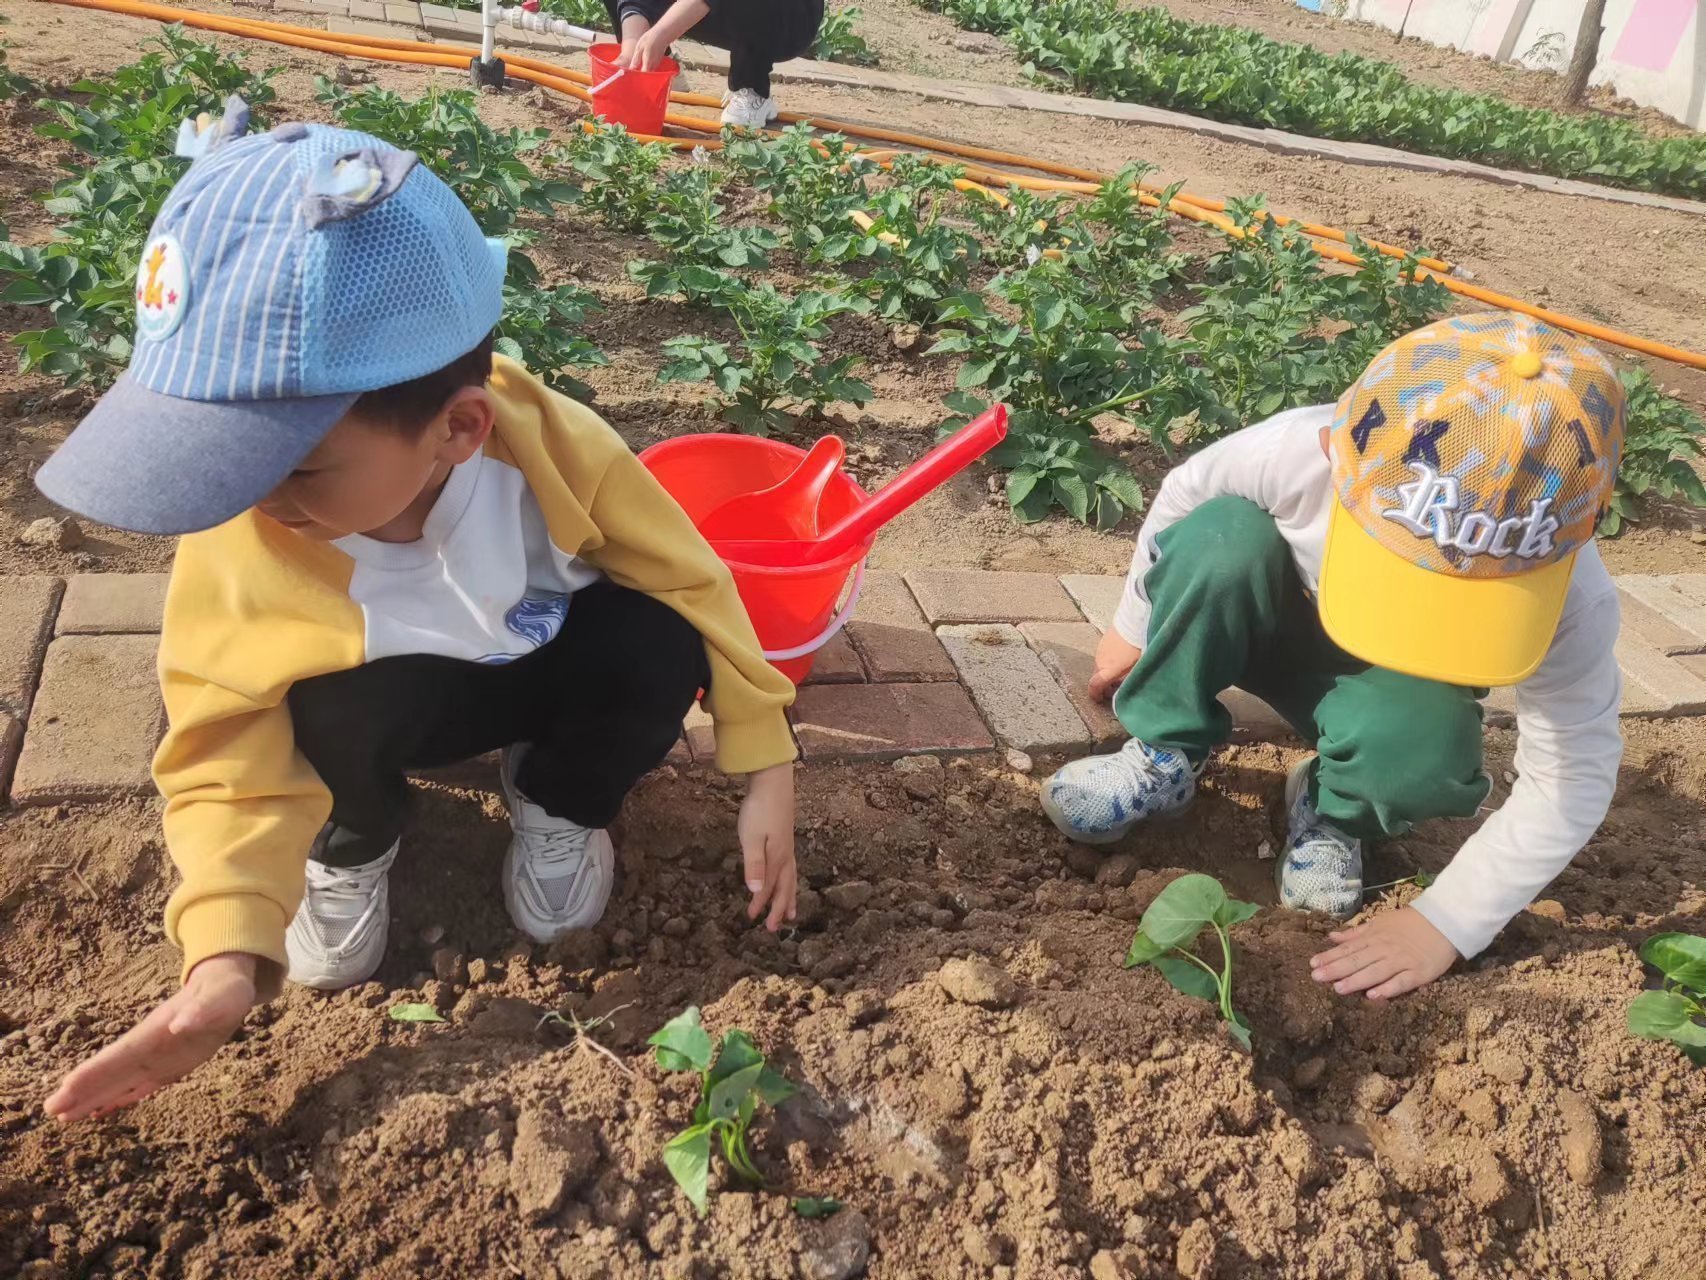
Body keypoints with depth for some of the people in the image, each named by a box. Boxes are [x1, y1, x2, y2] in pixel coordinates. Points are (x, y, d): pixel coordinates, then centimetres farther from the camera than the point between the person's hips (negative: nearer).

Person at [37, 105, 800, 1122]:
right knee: (334, 710, -36)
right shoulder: (234, 544, -31)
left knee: (660, 643, -30)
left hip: (553, 669, 1)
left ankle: (562, 803, 4)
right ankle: (353, 846, 3)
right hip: (397, 700, -1)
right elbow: (229, 761, -24)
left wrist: (766, 769, -18)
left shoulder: (556, 444, -33)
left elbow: (691, 585, -19)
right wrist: (228, 957, -38)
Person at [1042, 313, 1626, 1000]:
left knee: (1424, 746, -37)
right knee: (1222, 536, -33)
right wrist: (1134, 624, 1)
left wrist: (1446, 921, -27)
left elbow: (1575, 778, -24)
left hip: (1391, 687, -1)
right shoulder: (1292, 455, -37)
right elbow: (1185, 494, -14)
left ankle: (1336, 813, -1)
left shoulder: (1570, 601, -36)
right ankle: (1164, 757, -11)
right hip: (1273, 630, 1)